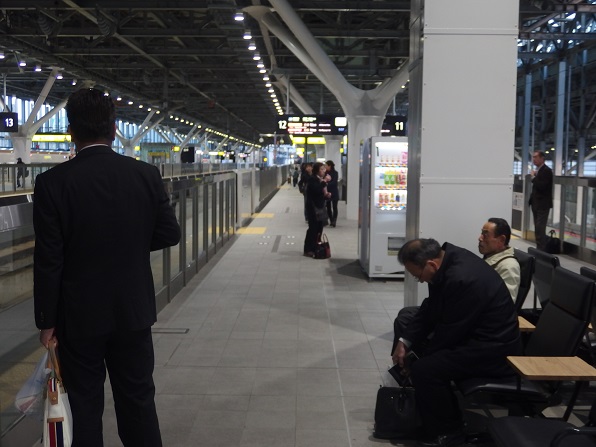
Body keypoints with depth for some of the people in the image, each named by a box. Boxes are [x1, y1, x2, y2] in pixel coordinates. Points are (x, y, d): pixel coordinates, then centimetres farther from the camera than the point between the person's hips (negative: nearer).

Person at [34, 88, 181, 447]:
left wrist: (46, 321, -3)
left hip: (79, 315, -2)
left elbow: (48, 260, -12)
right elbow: (170, 234, 1)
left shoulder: (53, 182, -14)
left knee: (84, 404, 12)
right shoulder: (146, 175, -7)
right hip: (133, 310, 2)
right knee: (138, 399, 15)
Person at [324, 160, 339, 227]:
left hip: (334, 193, -4)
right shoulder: (326, 173, 2)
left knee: (334, 207, -4)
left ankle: (334, 221, -7)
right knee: (328, 207, 7)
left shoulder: (335, 173, -8)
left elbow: (334, 182, -17)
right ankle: (331, 220, 16)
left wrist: (327, 184, -29)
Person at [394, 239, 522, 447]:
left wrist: (419, 360, -7)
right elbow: (430, 308, 8)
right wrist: (405, 341, 0)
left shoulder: (462, 279, -30)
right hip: (475, 333, 10)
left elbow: (450, 332, -21)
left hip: (493, 349, -10)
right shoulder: (447, 258, -2)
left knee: (424, 370, -21)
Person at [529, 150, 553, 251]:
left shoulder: (547, 170, -13)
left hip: (542, 204, -9)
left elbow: (541, 186, -24)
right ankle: (540, 248, 15)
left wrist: (533, 177, -15)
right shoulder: (537, 170, 14)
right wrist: (532, 199, 14)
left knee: (540, 229, -12)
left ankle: (541, 250, -10)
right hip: (536, 203, 9)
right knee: (538, 228, 10)